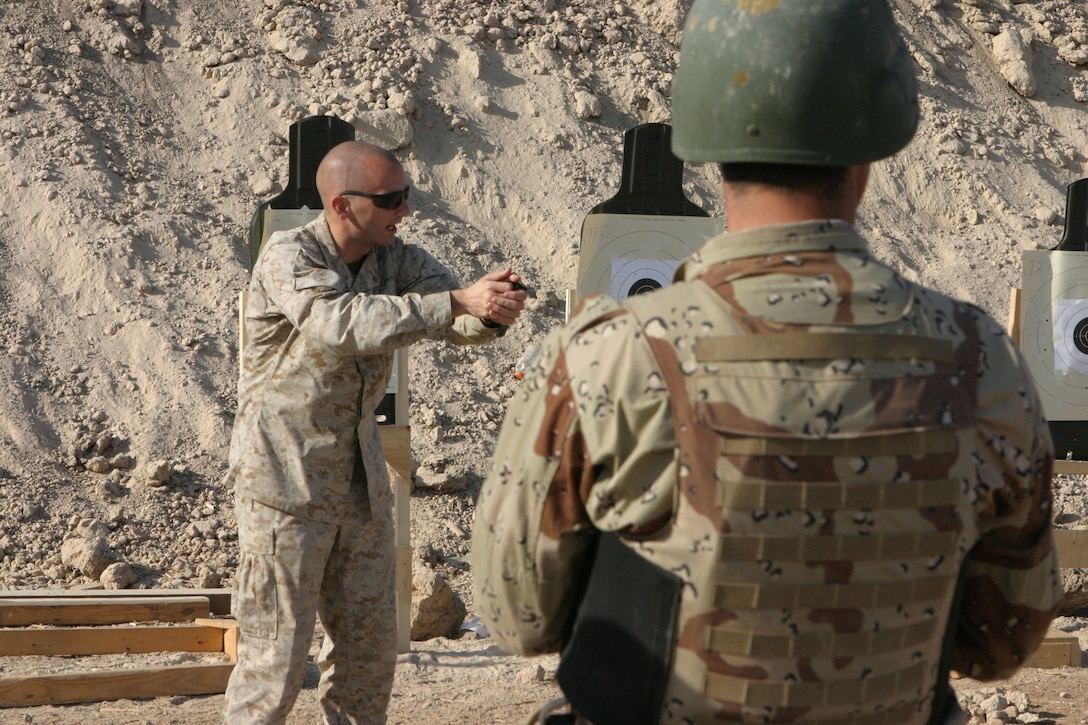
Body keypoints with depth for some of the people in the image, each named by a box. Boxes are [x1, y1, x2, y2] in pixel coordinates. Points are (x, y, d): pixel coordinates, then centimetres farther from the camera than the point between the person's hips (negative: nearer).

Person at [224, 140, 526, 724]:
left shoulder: (398, 262, 4)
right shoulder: (288, 257, -15)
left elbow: (460, 322, -8)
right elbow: (345, 323, -32)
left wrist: (493, 311, -32)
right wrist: (458, 302, -37)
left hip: (360, 478, 7)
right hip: (285, 479, -7)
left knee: (369, 643, 11)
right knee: (274, 651, -4)